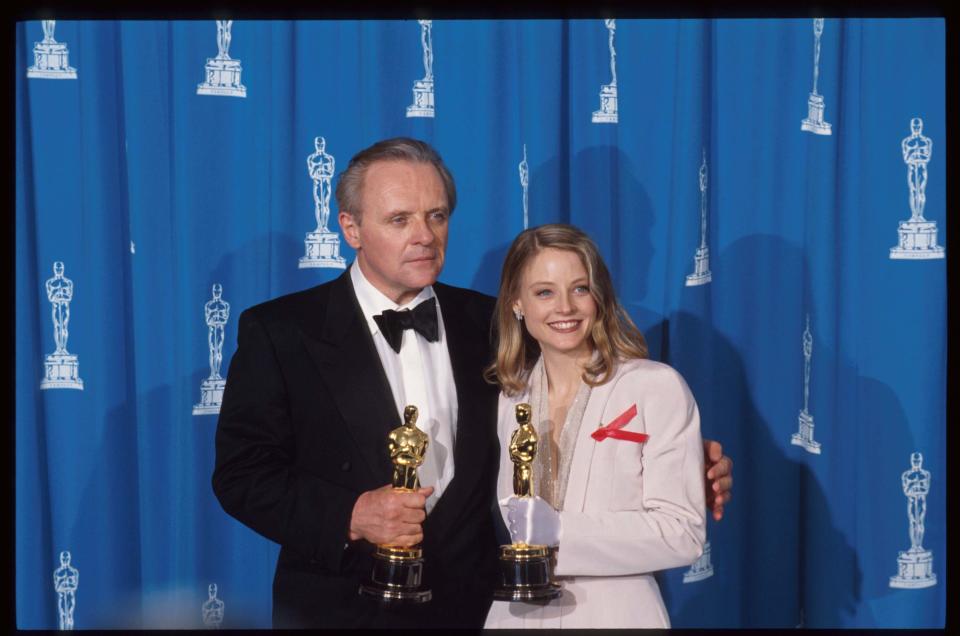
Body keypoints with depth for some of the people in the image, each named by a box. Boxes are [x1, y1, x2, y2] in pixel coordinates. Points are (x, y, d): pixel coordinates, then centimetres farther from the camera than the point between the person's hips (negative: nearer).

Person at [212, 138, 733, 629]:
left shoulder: (488, 324, 4)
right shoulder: (280, 331, -6)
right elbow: (241, 473, -8)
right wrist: (350, 517, -22)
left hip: (470, 607, 3)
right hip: (337, 610, -2)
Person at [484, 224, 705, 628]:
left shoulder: (658, 388, -9)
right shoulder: (506, 397, 5)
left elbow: (683, 534, -15)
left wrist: (561, 530, -24)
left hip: (613, 615, -4)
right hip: (514, 614, 4)